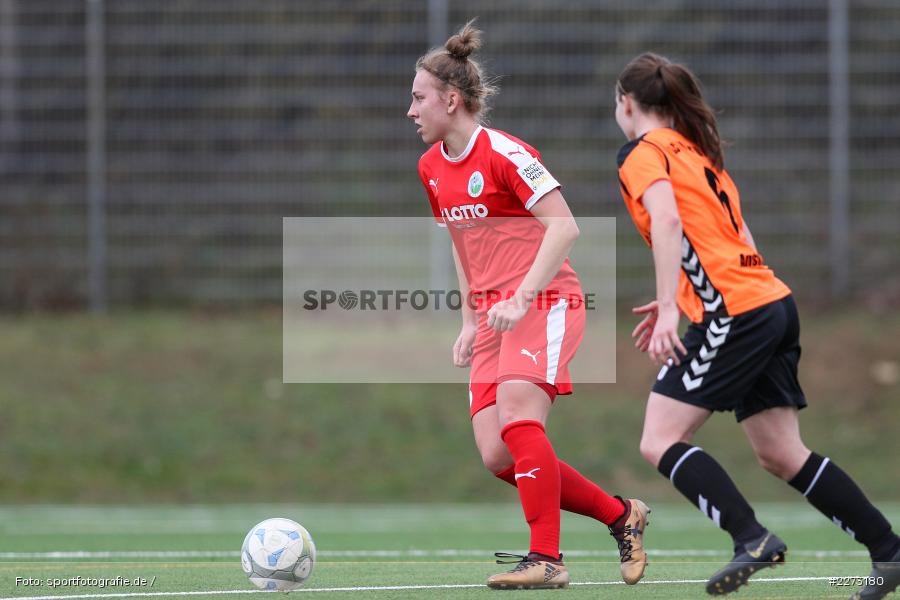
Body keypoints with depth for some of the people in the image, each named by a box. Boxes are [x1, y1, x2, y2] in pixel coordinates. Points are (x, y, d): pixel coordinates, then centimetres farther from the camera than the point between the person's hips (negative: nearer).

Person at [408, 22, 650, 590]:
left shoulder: (503, 153, -12)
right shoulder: (431, 167, 12)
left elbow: (564, 227, -17)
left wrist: (521, 298, -24)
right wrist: (470, 322, 18)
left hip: (544, 303, -8)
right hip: (493, 314, 8)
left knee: (517, 414, -28)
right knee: (497, 456, -5)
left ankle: (546, 559, -24)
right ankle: (621, 515, 10)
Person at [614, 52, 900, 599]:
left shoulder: (644, 152, -2)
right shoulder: (699, 151, 23)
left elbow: (666, 221, -20)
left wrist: (670, 308, -26)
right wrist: (682, 301, 24)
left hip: (735, 316, -9)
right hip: (775, 303, 9)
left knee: (661, 442, -7)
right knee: (782, 454, 11)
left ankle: (753, 538, -19)